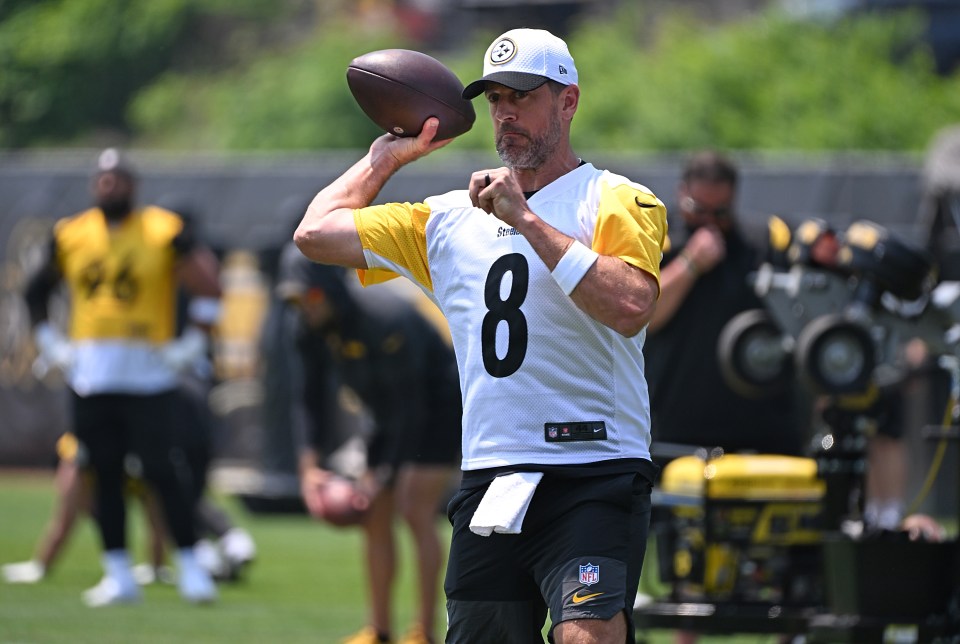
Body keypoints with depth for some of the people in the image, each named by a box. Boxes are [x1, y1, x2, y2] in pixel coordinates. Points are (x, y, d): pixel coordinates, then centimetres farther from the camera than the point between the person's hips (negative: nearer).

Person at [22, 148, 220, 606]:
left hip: (149, 375, -4)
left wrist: (192, 344, -5)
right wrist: (50, 344, 11)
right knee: (104, 474, 4)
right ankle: (118, 576, 11)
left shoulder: (164, 233, -3)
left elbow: (208, 287, -1)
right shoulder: (70, 235, 9)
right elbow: (36, 292, 21)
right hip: (89, 375, 4)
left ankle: (190, 568, 0)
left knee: (164, 471, -9)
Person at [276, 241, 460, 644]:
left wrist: (384, 475, -30)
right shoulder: (312, 331, -10)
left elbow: (410, 407, -31)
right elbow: (316, 401, -1)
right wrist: (310, 466, -15)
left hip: (441, 410, -8)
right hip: (392, 418, 8)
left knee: (416, 509, -19)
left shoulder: (387, 321, -34)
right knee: (374, 515, 2)